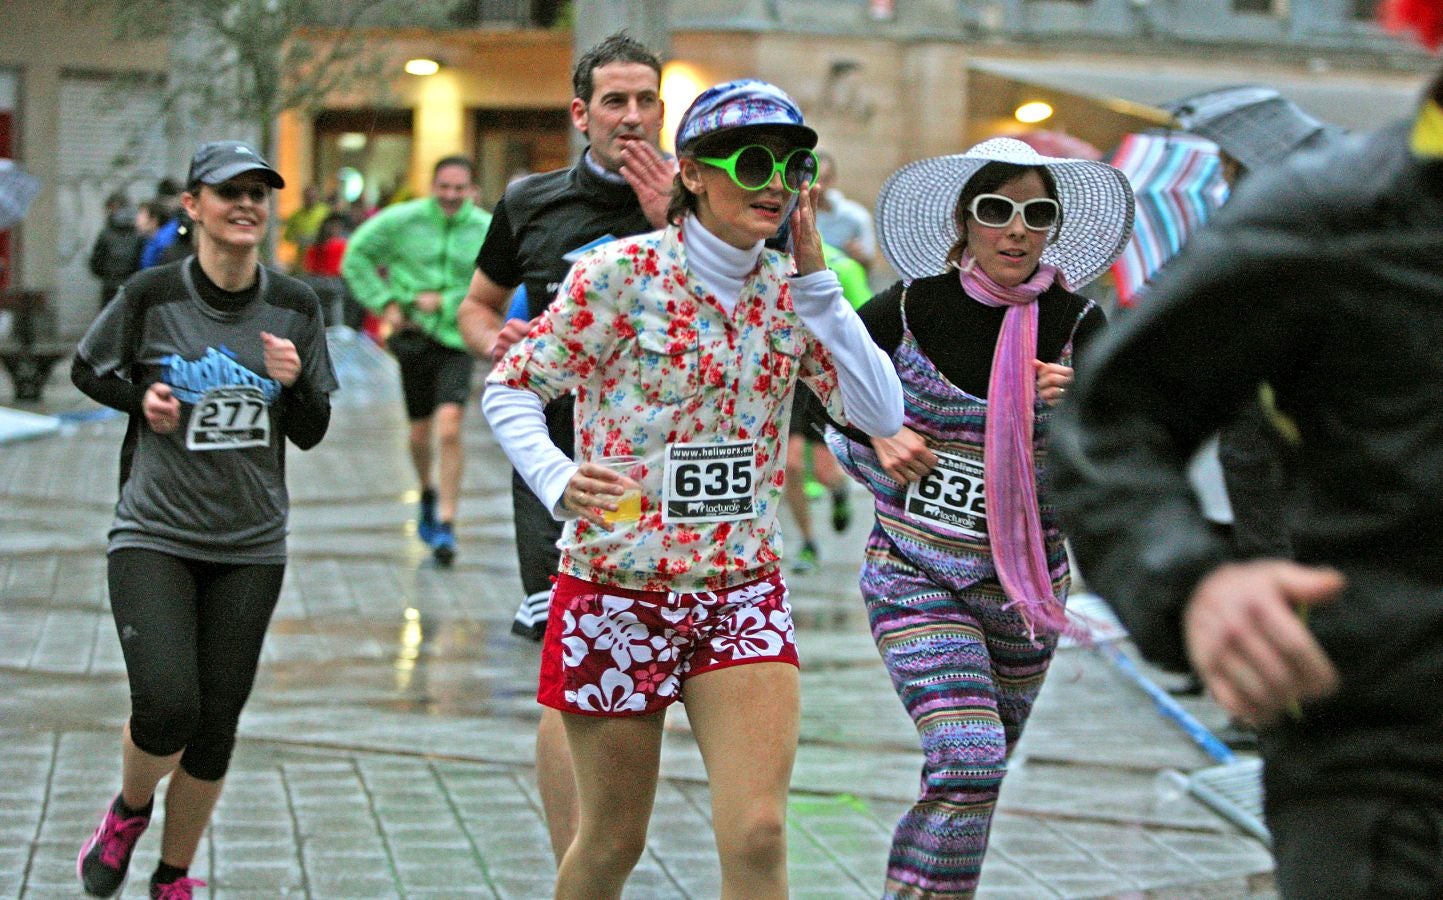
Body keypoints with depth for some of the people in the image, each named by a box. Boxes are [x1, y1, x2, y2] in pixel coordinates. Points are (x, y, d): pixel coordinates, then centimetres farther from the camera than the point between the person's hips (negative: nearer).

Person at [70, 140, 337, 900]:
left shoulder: (294, 308, 1)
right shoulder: (151, 295, -7)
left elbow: (311, 433, 5)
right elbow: (87, 371, 10)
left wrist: (293, 382, -15)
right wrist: (142, 396, -9)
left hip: (251, 547, 3)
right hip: (153, 535, -3)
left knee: (216, 725, 5)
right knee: (167, 706, -17)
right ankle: (128, 811, 17)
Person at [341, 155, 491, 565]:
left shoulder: (487, 231, -4)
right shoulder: (402, 220, -3)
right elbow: (356, 256, 5)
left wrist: (446, 301, -12)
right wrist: (385, 302, -3)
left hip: (458, 342, -1)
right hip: (415, 336, 2)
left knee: (449, 428, -17)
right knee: (420, 431, 13)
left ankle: (446, 523, -11)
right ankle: (427, 493, 44)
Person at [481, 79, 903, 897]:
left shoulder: (790, 292, 3)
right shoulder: (621, 275, -9)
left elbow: (881, 414, -6)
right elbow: (510, 390, -3)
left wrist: (817, 281, -11)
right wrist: (559, 480, -22)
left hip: (744, 593, 3)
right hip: (617, 590, -3)